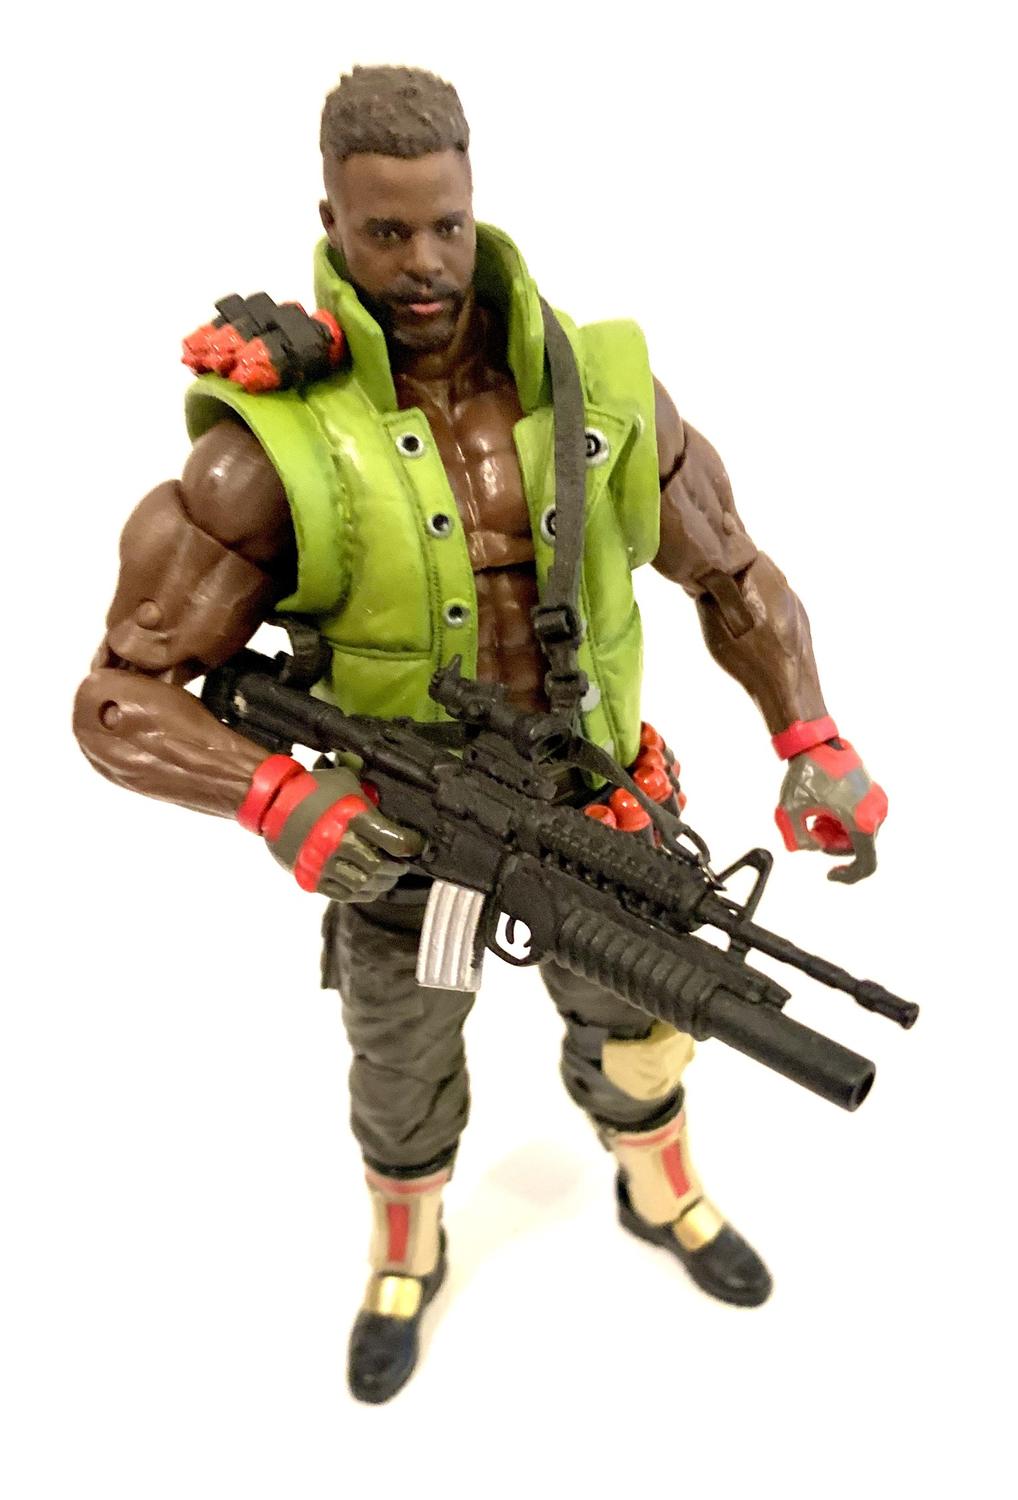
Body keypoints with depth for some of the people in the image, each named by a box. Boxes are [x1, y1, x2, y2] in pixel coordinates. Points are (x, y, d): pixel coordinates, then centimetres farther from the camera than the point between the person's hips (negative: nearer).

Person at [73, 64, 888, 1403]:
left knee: (636, 1029, 22)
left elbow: (732, 575, -2)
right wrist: (282, 806, -39)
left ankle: (665, 1199, 56)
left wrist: (815, 744, -16)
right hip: (396, 831, -2)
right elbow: (121, 704, -21)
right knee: (404, 1087, 20)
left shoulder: (597, 390, -14)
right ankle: (407, 1261, 54)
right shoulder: (274, 447, -23)